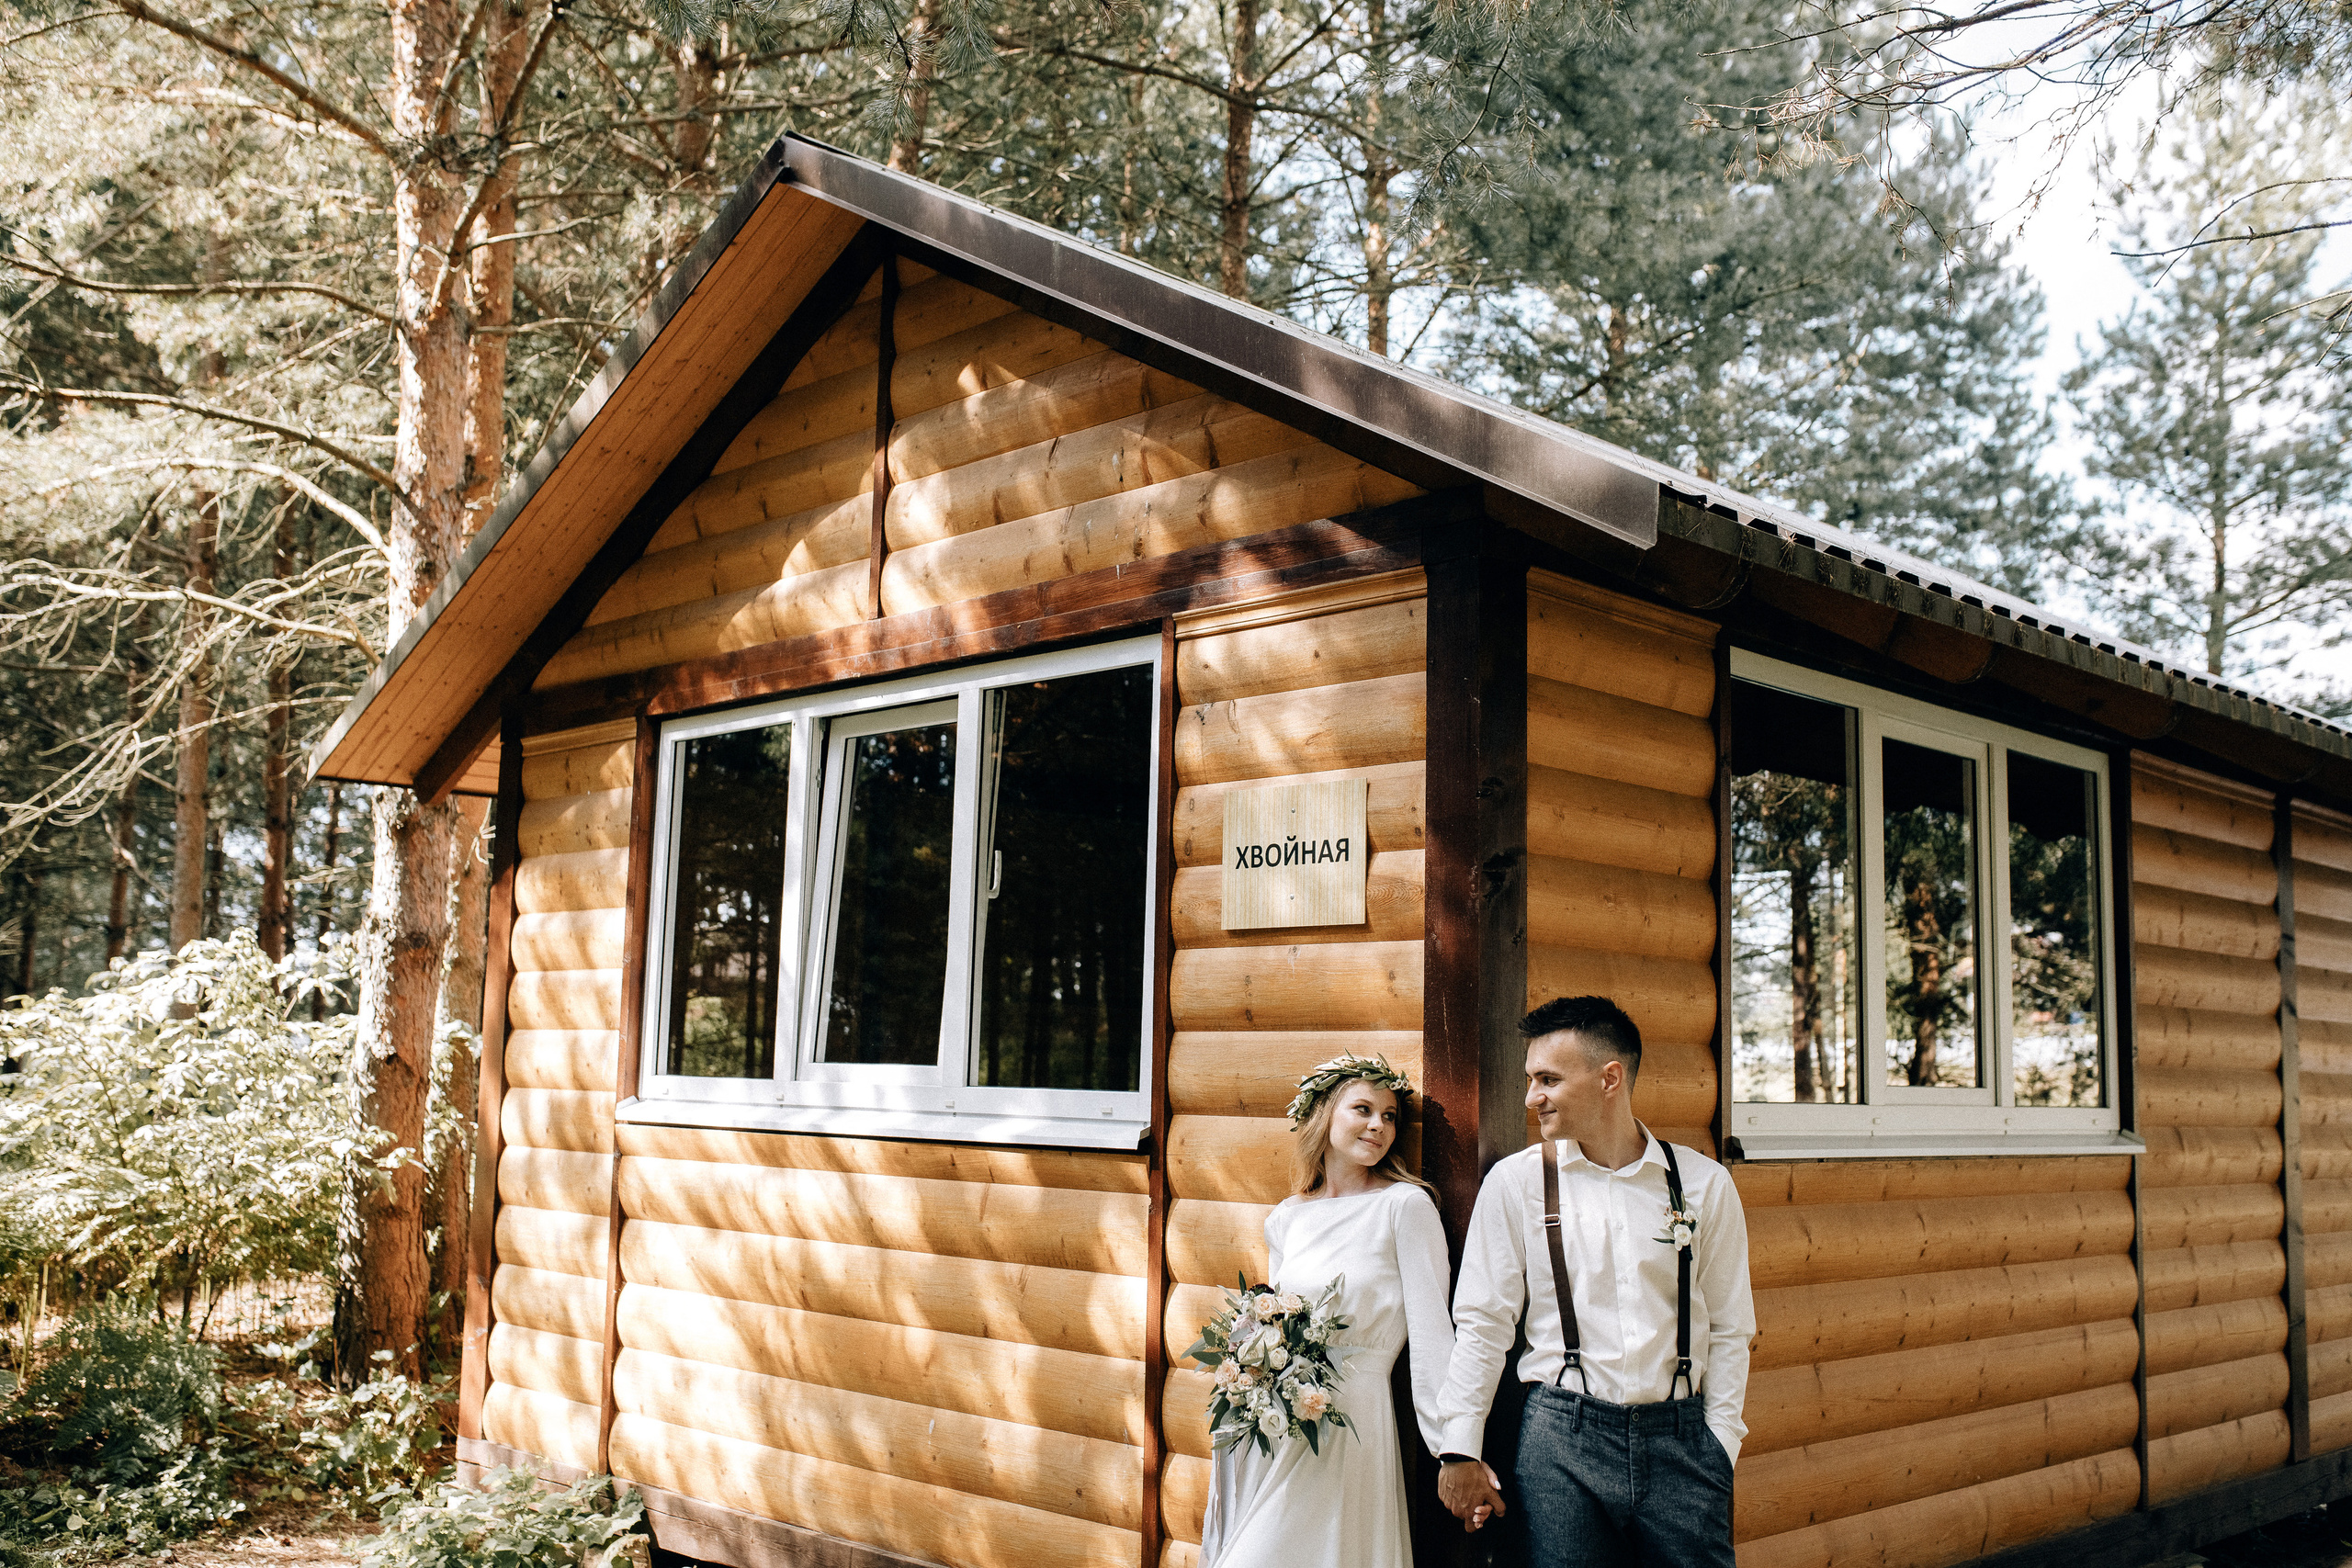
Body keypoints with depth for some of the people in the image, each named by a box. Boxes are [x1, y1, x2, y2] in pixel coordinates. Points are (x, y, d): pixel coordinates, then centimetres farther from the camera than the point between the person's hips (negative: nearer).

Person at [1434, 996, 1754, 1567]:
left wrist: (1720, 1445, 2)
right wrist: (1459, 1450, 0)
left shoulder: (1704, 1183, 3)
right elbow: (1482, 1322, 3)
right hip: (1561, 1435, -1)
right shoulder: (1515, 1182, 0)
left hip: (1679, 1436, 1)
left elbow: (1728, 1328, 8)